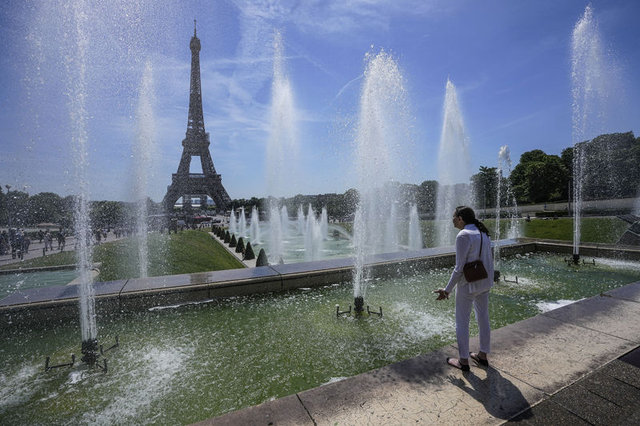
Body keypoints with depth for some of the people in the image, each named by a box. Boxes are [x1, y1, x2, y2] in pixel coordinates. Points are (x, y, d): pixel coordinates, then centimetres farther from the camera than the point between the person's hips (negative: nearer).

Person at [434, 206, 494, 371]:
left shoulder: (463, 236, -22)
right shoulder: (483, 233, 5)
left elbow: (459, 267, -22)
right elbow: (490, 260, 10)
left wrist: (447, 290, -15)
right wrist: (488, 279, 23)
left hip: (468, 285, -8)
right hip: (485, 283, 9)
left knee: (462, 322, 7)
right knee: (483, 318, 19)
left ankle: (463, 361, 20)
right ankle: (483, 356, 36)